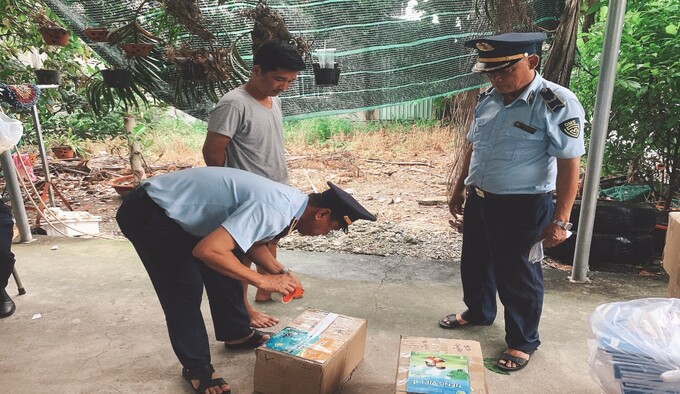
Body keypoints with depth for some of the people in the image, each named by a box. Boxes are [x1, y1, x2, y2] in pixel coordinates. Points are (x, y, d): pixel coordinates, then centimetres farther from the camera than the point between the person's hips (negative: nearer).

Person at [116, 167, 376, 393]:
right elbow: (207, 251, -36)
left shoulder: (291, 201, 0)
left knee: (224, 268, 15)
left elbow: (252, 240, 14)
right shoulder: (275, 210, -31)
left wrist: (280, 272, 0)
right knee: (185, 291, -6)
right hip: (149, 213, -9)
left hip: (178, 208, 9)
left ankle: (237, 334, 33)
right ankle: (196, 367, 14)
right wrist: (263, 281, -25)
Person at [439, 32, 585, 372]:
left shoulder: (557, 104, -17)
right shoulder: (488, 99, 3)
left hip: (523, 207, -6)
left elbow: (569, 165, -17)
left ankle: (523, 342, 31)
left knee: (517, 275, 8)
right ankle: (478, 312, 48)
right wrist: (459, 189, 19)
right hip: (479, 199, 7)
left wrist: (559, 220, -19)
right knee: (474, 263, 21)